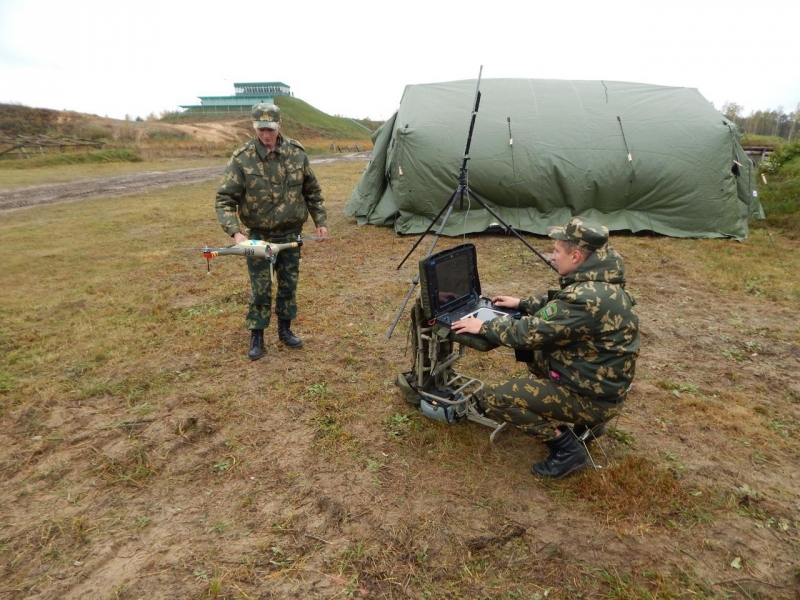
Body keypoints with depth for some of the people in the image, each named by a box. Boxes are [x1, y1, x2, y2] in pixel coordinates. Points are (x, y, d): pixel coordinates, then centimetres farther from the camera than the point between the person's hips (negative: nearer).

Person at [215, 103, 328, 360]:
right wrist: (236, 232, -26)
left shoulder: (296, 152, -3)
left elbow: (312, 191, 8)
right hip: (259, 235, -2)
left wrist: (320, 221, 5)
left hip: (291, 233, 3)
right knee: (260, 289, 3)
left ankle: (285, 329, 30)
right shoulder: (242, 158, -12)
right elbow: (224, 199, -13)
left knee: (289, 285, 12)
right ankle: (256, 336, 19)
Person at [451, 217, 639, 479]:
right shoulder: (599, 282, 0)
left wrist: (484, 327, -13)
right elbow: (558, 305, 19)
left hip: (592, 397, -9)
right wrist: (522, 304, 17)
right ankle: (587, 421, 22)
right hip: (597, 382, 10)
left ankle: (567, 447, -3)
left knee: (494, 398, -13)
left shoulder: (588, 298, -30)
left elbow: (531, 332, -26)